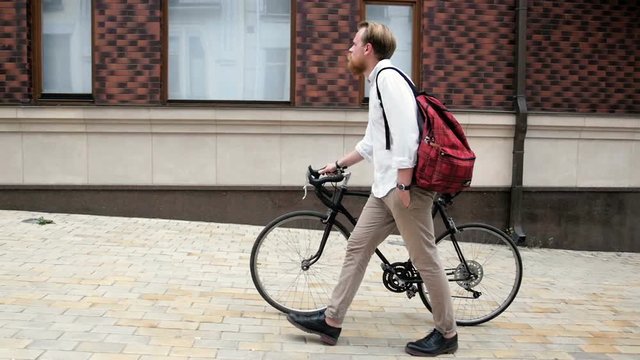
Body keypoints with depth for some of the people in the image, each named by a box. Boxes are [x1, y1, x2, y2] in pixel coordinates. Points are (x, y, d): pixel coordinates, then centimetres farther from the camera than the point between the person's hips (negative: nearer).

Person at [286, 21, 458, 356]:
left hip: (405, 185, -10)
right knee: (357, 247, 10)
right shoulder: (377, 83, 19)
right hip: (385, 186, 10)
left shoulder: (388, 77, -12)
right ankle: (331, 321, 17)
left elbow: (406, 134, -21)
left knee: (425, 260, -1)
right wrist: (339, 164, 34)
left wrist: (404, 185, -22)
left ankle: (446, 334, 13)